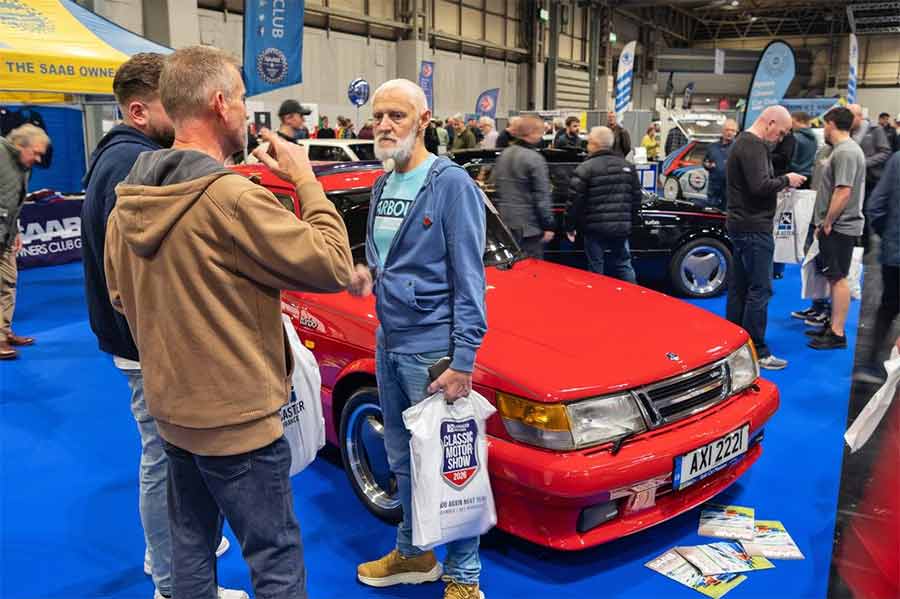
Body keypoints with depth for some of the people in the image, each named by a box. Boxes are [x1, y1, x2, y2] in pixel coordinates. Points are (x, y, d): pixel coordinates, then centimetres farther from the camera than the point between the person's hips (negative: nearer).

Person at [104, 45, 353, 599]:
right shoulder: (231, 198, -24)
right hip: (237, 419, -8)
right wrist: (308, 183, -9)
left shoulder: (128, 201, 2)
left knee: (191, 547, 22)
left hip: (171, 409, 8)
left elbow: (122, 296, 15)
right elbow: (334, 265, -19)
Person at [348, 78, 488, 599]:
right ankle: (413, 554, 37)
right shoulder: (382, 186, 11)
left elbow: (468, 278, -14)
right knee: (403, 460, 19)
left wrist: (463, 360, -19)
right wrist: (365, 273, -1)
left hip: (432, 348, -7)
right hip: (389, 342, 8)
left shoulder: (451, 184, -12)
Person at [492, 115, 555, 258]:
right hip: (528, 225, -8)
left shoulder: (503, 155, 10)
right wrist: (548, 226, -9)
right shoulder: (535, 159, -14)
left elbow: (493, 185, 17)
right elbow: (542, 196, -14)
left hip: (504, 221, 8)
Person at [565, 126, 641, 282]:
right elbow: (636, 198, 12)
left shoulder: (585, 168, -10)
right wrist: (630, 221, 22)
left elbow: (574, 201, -12)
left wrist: (570, 226, -1)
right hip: (621, 227, 5)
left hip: (595, 228, -4)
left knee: (596, 269, 6)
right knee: (624, 265, 16)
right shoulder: (627, 167, 9)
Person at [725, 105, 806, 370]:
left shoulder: (744, 141, 16)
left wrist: (781, 181, 6)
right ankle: (756, 352, -3)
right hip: (755, 228, -11)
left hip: (741, 225, 11)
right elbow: (760, 186, -26)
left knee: (739, 287, 13)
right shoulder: (754, 146, -16)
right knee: (759, 290, -7)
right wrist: (786, 180, -10)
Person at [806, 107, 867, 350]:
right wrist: (824, 223, 17)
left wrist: (827, 223, -16)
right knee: (835, 277, 16)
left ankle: (837, 334, -1)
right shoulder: (842, 149, 17)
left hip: (839, 227, -10)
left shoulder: (845, 152, -16)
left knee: (838, 278, -6)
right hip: (836, 226, 10)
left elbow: (843, 192, -23)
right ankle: (833, 323, 27)